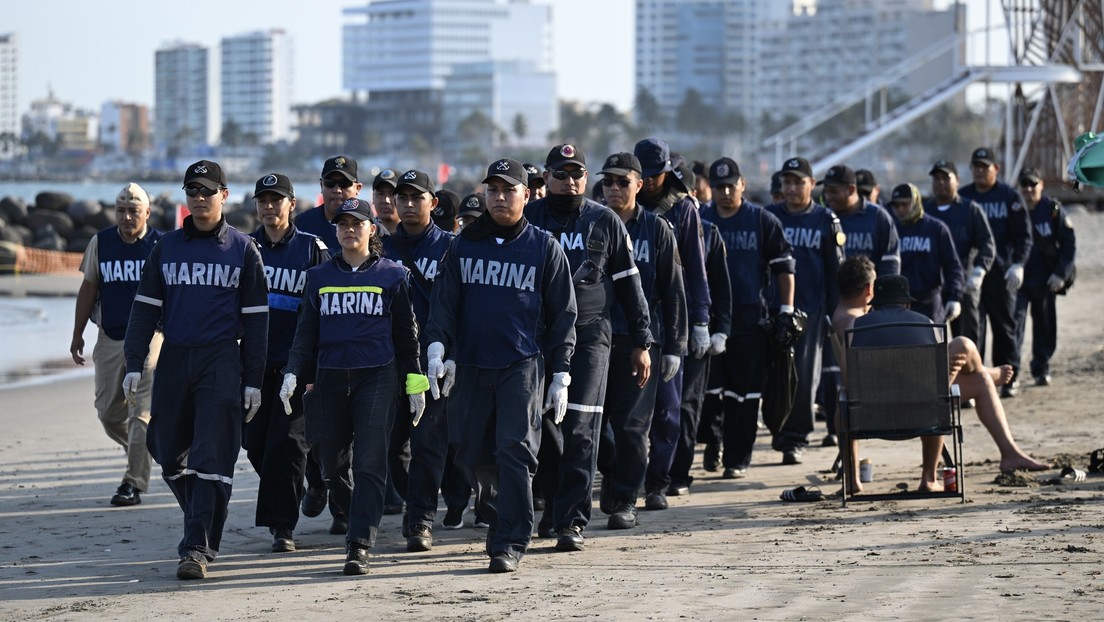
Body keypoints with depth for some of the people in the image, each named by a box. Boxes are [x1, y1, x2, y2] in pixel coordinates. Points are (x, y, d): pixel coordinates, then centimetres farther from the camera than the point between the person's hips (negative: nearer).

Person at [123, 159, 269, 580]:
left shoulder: (242, 249, 4)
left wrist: (253, 380, -1)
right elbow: (145, 308, 10)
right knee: (169, 452, 5)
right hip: (174, 359, 4)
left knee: (212, 456, -10)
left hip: (221, 361, -3)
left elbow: (255, 319, 4)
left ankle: (198, 548, -12)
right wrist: (134, 365, 1)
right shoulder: (167, 247, 11)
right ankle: (205, 523, 25)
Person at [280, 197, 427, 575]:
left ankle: (359, 547, -15)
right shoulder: (318, 278, 13)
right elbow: (306, 332, 12)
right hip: (330, 377, 3)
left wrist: (415, 383, 5)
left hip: (378, 377, -3)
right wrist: (293, 374, -1)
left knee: (369, 463, -11)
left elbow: (406, 333, 8)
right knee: (329, 460, 6)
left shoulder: (392, 275, 7)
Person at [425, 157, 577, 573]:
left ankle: (510, 543, -10)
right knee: (471, 453, 5)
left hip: (523, 366, -3)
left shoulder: (545, 248, 4)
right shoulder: (463, 245, 11)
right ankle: (498, 517, 29)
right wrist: (437, 347, -7)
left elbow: (562, 315, 6)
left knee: (515, 449, -12)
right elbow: (444, 301, 10)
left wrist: (560, 375, 2)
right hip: (471, 366, 3)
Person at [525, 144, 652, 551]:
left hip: (589, 338, -2)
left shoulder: (605, 223, 6)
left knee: (580, 432, -9)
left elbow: (629, 284, 9)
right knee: (543, 427, 7)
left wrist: (642, 343, 7)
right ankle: (554, 504, 26)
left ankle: (572, 521, -10)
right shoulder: (526, 220, 7)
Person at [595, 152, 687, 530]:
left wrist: (673, 346, 1)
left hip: (640, 339, -2)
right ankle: (610, 471, 28)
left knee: (632, 424, -1)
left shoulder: (657, 230, 4)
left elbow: (672, 291, 5)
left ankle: (625, 501, 6)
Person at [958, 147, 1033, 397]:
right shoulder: (962, 197, 8)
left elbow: (1023, 234, 1)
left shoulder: (1009, 196, 3)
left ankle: (1009, 378, 14)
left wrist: (1017, 264, -11)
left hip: (1001, 273, -1)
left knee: (1004, 325, 6)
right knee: (973, 324, -6)